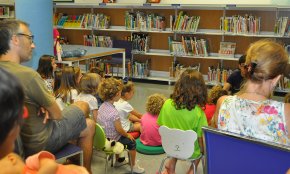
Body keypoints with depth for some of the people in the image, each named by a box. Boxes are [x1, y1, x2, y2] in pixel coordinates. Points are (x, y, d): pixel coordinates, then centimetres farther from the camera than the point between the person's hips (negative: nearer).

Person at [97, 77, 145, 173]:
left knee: (120, 137, 33)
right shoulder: (114, 112, -30)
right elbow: (119, 130, -22)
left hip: (103, 137, 8)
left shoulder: (102, 106, -4)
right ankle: (134, 166, 23)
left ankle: (118, 161, 48)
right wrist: (127, 135, -2)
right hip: (112, 140, -8)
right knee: (131, 141, 9)